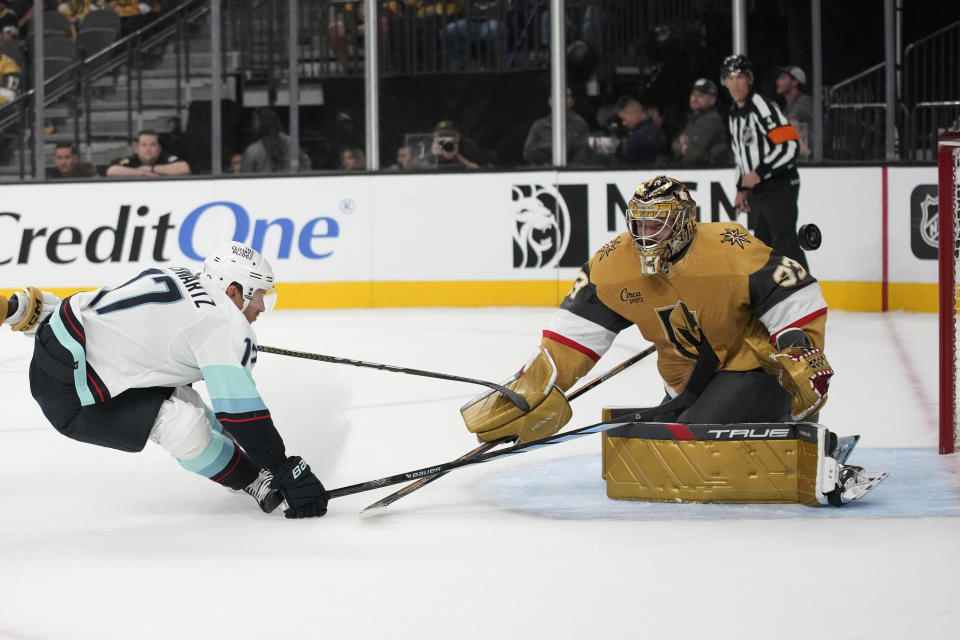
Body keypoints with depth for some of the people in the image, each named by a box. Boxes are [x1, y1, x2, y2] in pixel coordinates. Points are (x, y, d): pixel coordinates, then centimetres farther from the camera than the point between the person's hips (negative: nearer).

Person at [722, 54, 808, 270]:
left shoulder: (763, 107, -15)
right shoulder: (734, 114, 14)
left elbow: (790, 145, -22)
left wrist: (760, 172, -25)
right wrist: (742, 189, 20)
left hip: (780, 186, -9)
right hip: (757, 191, 9)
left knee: (784, 242, -14)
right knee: (764, 244, 12)